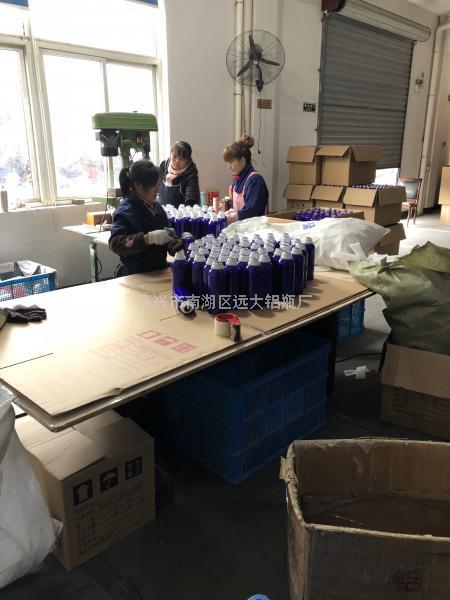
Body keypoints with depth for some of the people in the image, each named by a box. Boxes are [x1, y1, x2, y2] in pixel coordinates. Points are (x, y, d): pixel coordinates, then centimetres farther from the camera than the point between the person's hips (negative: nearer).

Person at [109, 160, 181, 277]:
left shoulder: (156, 206, 10)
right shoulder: (125, 211, -14)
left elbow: (167, 234, 22)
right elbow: (115, 243, -27)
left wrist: (178, 247, 1)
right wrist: (148, 238, -37)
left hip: (158, 272, 7)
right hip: (134, 277, -6)